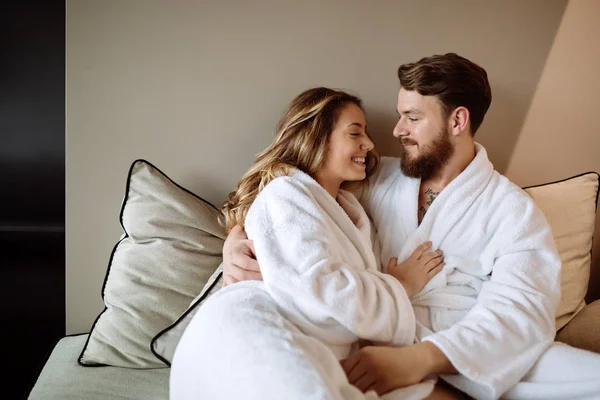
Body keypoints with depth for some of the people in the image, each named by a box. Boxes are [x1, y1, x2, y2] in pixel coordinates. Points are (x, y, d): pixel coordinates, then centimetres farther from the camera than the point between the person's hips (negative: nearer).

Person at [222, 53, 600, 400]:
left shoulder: (513, 210, 4)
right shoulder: (379, 178, 15)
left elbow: (519, 311, -11)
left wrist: (419, 358, -29)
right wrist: (238, 236, -6)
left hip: (465, 360, -2)